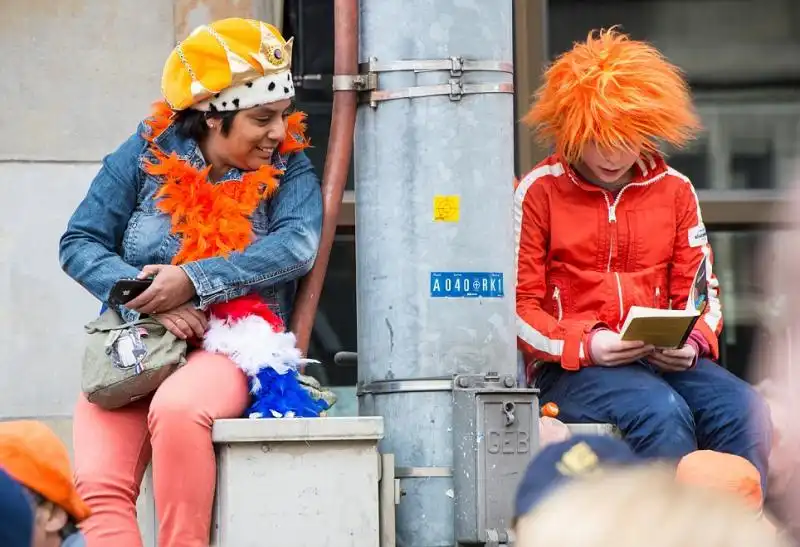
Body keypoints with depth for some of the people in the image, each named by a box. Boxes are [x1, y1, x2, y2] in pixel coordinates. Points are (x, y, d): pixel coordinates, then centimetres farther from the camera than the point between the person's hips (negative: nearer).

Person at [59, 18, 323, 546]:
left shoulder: (288, 168, 2)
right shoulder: (148, 153, 3)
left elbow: (297, 245, -15)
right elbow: (80, 243, 0)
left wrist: (193, 281, -25)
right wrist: (148, 298, -18)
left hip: (231, 348, -2)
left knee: (177, 408, -37)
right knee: (99, 485, -23)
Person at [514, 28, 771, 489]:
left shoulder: (675, 190, 15)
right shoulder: (540, 192, 4)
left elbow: (702, 291, 16)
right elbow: (518, 305, 0)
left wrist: (693, 343, -8)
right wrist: (585, 345, -17)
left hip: (664, 361, 4)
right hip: (571, 367, -4)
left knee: (745, 409, -27)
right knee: (663, 410, -36)